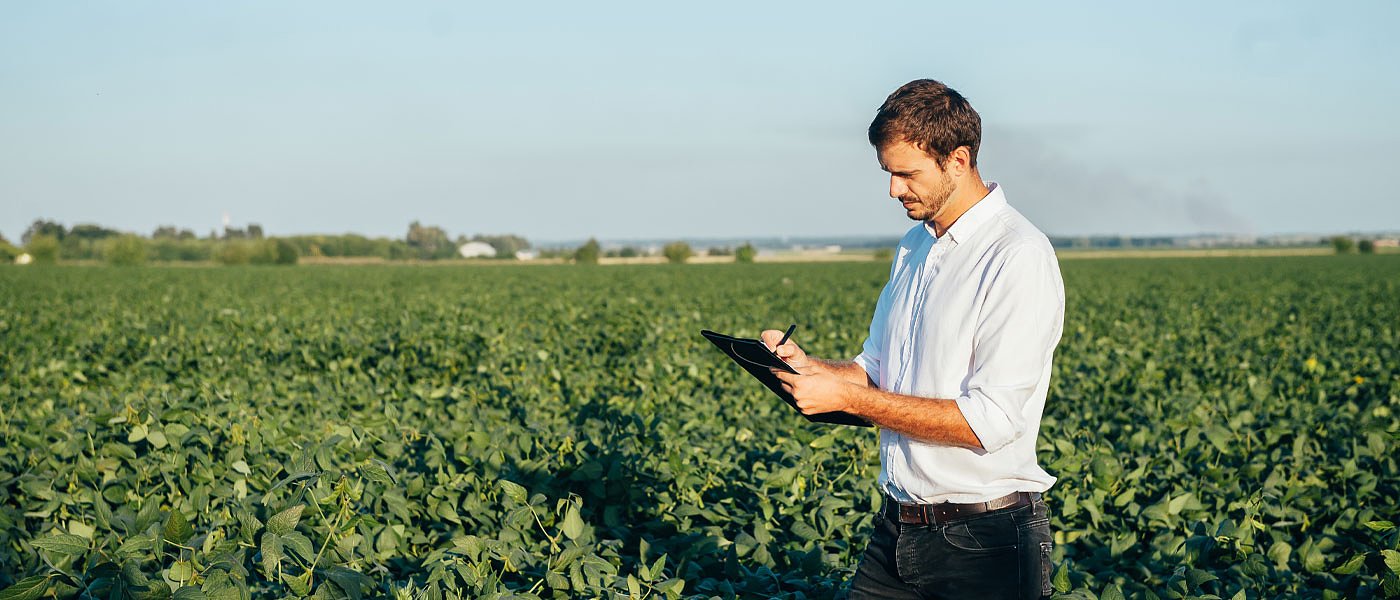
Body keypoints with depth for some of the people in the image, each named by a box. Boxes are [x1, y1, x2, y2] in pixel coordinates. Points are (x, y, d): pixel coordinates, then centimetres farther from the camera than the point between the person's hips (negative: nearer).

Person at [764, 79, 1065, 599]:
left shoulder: (1019, 258, -16)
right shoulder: (914, 247, 12)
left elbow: (990, 422, -22)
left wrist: (847, 397, -20)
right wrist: (806, 365, -3)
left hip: (984, 545, -7)